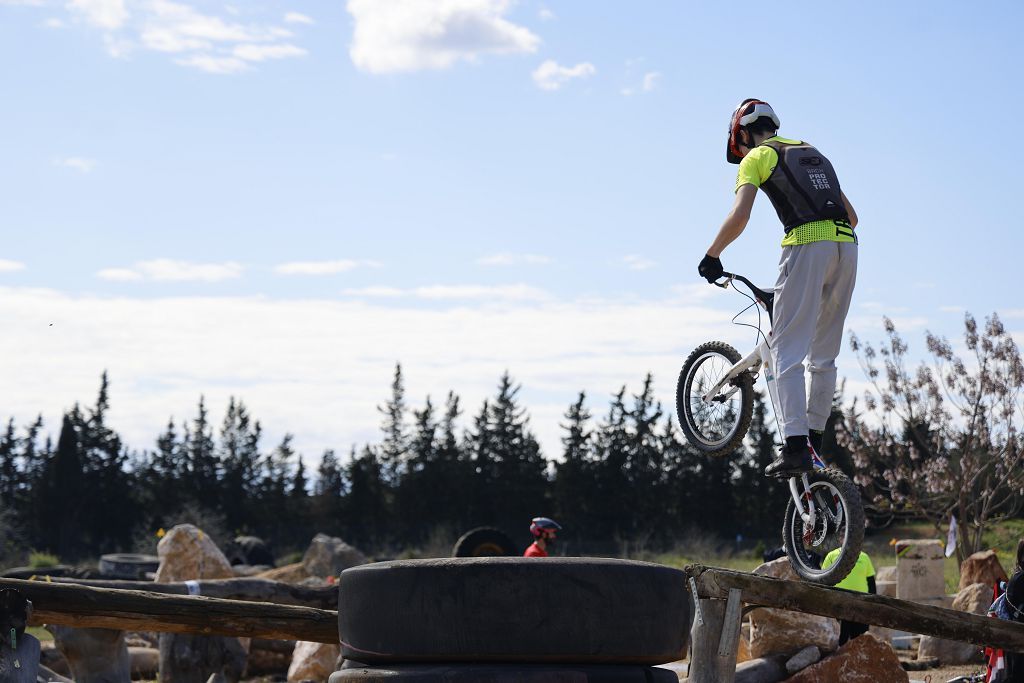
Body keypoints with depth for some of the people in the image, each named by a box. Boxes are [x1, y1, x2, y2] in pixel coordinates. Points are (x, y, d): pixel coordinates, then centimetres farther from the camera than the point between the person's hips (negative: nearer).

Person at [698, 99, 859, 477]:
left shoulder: (756, 157, 8)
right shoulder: (812, 153, 30)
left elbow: (739, 216, -7)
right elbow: (851, 215, 31)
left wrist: (711, 256, 5)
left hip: (806, 244, -7)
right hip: (846, 245, 7)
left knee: (788, 350, -6)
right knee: (824, 353, 15)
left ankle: (795, 447, -16)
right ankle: (815, 439, 19)